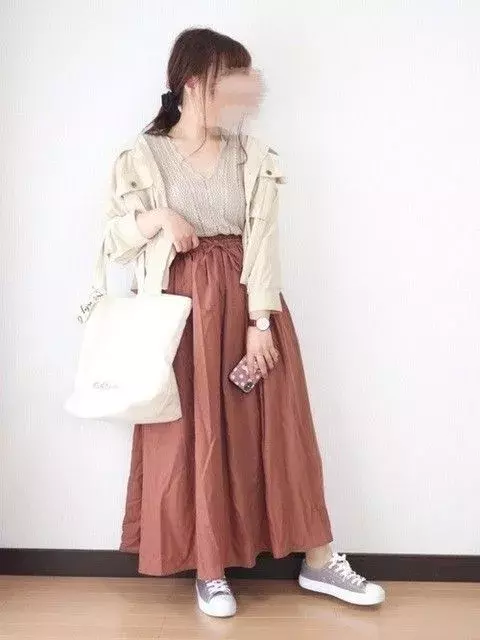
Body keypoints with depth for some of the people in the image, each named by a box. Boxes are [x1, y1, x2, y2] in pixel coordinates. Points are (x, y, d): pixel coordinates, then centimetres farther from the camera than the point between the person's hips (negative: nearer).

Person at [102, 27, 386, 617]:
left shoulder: (252, 155, 4)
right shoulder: (142, 155, 1)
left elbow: (263, 239, -4)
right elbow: (114, 240, 2)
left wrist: (260, 320, -12)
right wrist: (159, 217, -17)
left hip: (246, 302, 2)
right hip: (183, 309, -1)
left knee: (280, 427, 5)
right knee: (194, 434, 3)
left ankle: (318, 560, 18)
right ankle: (209, 568, 19)